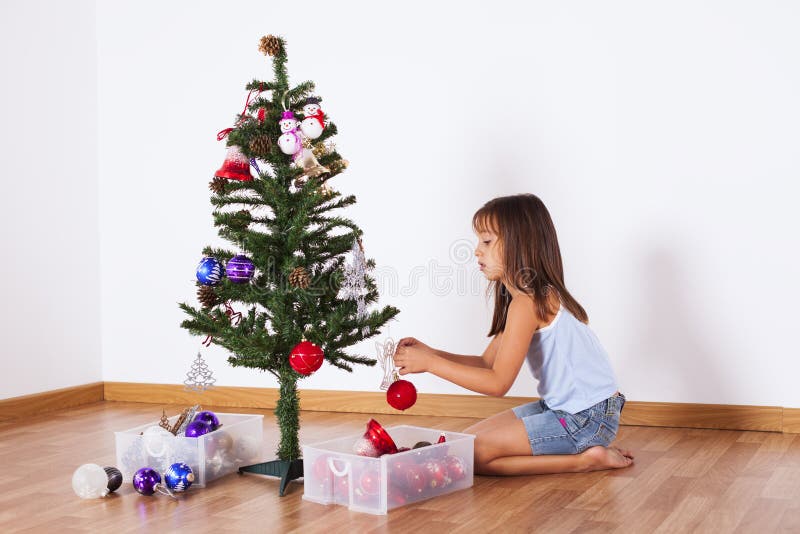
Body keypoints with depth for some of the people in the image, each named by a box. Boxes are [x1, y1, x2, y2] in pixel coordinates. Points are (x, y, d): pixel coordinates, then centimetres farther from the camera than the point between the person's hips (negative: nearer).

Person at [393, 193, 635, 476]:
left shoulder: (527, 302, -20)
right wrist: (430, 353, -1)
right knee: (472, 436, 12)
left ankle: (587, 459, -6)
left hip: (585, 418, -10)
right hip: (564, 407, 10)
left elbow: (498, 382, -22)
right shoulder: (541, 295, 12)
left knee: (471, 452, -14)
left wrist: (429, 363, -18)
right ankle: (584, 448, 8)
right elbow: (488, 362, 12)